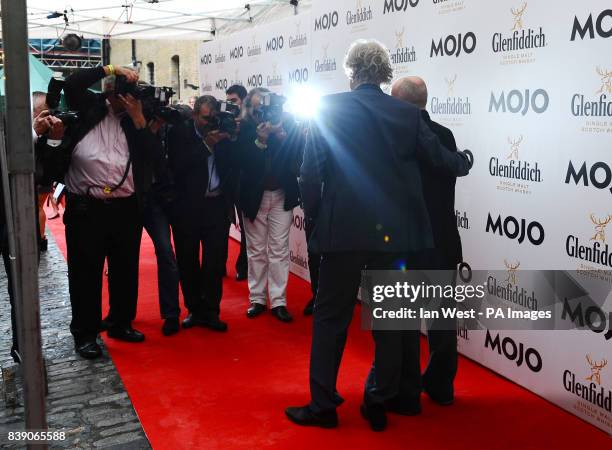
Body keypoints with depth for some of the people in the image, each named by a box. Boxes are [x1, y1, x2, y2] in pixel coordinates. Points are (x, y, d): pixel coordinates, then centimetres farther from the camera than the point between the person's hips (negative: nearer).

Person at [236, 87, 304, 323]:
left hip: (282, 195, 0)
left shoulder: (286, 123, -5)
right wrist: (261, 140, -27)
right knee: (256, 251, 9)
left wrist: (281, 134, -23)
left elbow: (298, 152, -11)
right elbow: (243, 161, -18)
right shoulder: (244, 129, -8)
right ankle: (257, 299, 19)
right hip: (254, 196, 0)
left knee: (279, 250, 1)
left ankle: (278, 301, 8)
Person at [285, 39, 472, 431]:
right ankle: (380, 403, 23)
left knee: (331, 318, 10)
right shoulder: (408, 114, 2)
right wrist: (464, 162, 31)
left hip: (343, 230, -2)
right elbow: (440, 159, 9)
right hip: (394, 231, 2)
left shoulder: (329, 108, -4)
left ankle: (323, 405, 15)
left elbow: (311, 172, -6)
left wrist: (315, 213, 8)